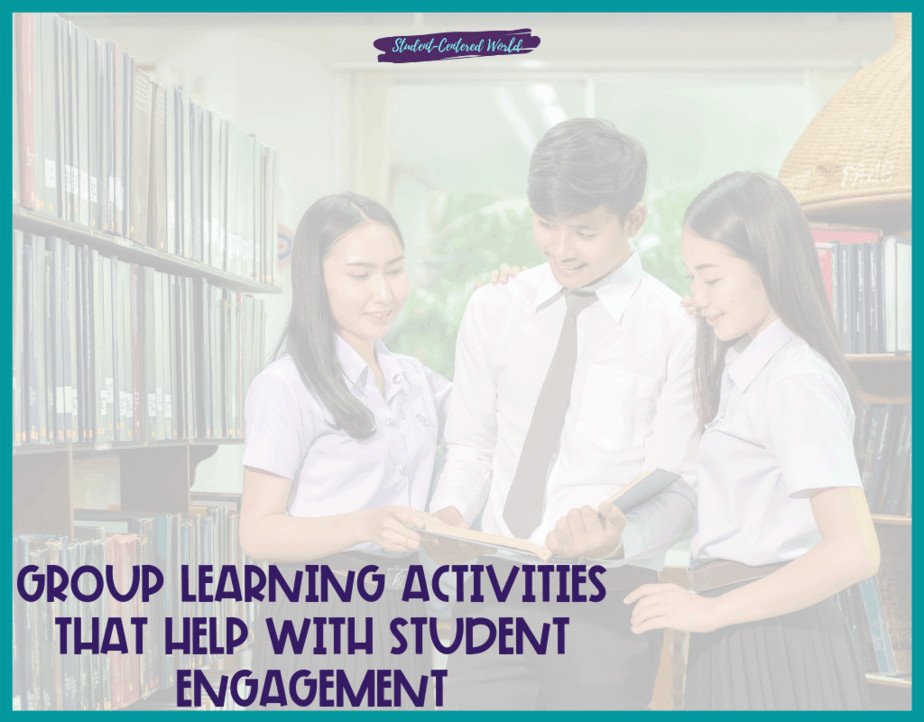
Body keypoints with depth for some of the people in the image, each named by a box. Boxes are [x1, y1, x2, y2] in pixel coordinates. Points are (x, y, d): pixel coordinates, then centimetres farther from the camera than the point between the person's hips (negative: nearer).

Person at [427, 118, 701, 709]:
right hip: (495, 590, 3)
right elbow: (471, 444, 10)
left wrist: (617, 537, -25)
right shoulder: (494, 310, 6)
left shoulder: (677, 328, -4)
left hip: (607, 596, -2)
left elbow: (677, 485, -6)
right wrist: (450, 512, -9)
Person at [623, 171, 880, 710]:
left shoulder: (796, 381, -17)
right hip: (738, 644, 8)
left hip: (774, 640, -8)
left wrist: (710, 610, -18)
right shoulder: (741, 367, 9)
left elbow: (854, 552, -24)